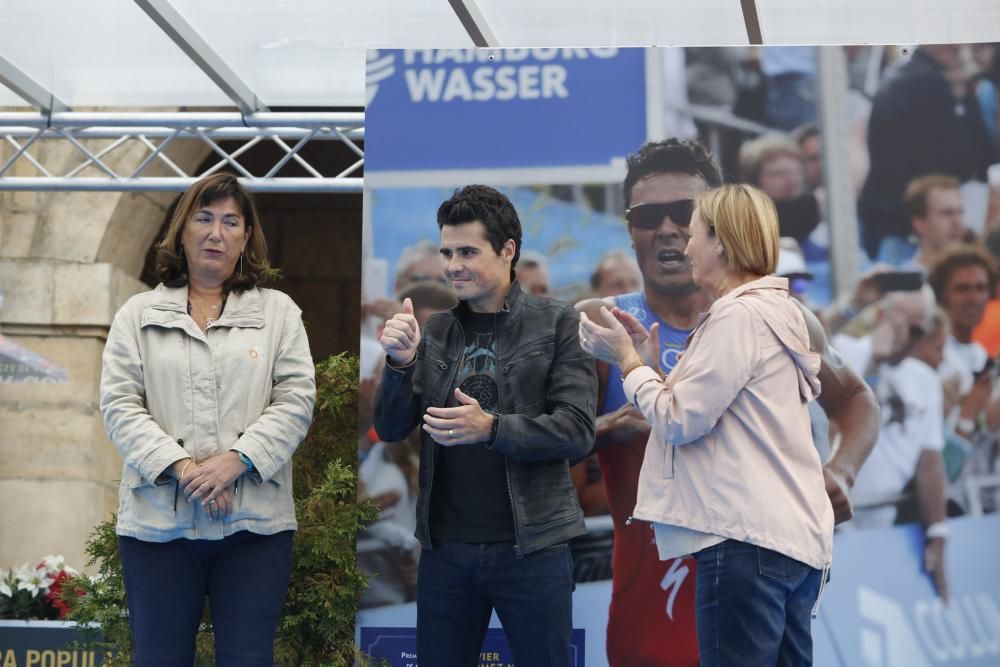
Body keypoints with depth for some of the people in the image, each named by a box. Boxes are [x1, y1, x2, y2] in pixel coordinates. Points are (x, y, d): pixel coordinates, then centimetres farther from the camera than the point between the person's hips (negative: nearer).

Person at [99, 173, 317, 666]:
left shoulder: (278, 312, 11)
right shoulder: (139, 314, 11)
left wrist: (237, 460, -13)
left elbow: (296, 400, 1)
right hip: (158, 520, 0)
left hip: (254, 519, 0)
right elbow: (119, 404, 2)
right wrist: (179, 467, -13)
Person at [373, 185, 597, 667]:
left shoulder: (557, 324, -3)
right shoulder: (433, 331, 8)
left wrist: (491, 428, -24)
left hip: (531, 546, -3)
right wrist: (400, 363, -13)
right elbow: (391, 429, 5)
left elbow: (578, 431, -10)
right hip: (445, 547, 4)